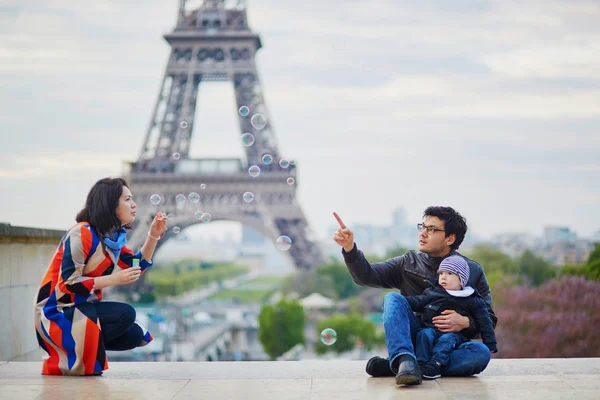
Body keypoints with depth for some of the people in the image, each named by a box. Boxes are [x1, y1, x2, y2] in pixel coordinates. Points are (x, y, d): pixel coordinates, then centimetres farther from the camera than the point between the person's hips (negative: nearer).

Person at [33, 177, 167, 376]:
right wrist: (115, 279, -26)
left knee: (134, 335, 0)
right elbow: (68, 283, -25)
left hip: (82, 307, 9)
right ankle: (70, 355, -13)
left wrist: (153, 235, 2)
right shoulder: (82, 234, -20)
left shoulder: (114, 236, 6)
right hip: (56, 312, -9)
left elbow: (136, 267, 14)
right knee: (125, 314, -24)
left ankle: (76, 346, 6)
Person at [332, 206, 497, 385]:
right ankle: (405, 361, -47)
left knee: (481, 353, -33)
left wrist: (466, 322, -17)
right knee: (393, 298, -23)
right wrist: (349, 248, -20)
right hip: (411, 341, 0)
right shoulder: (409, 263, 8)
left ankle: (393, 366, -35)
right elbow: (366, 276, -3)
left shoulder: (473, 271, 5)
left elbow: (489, 318, 3)